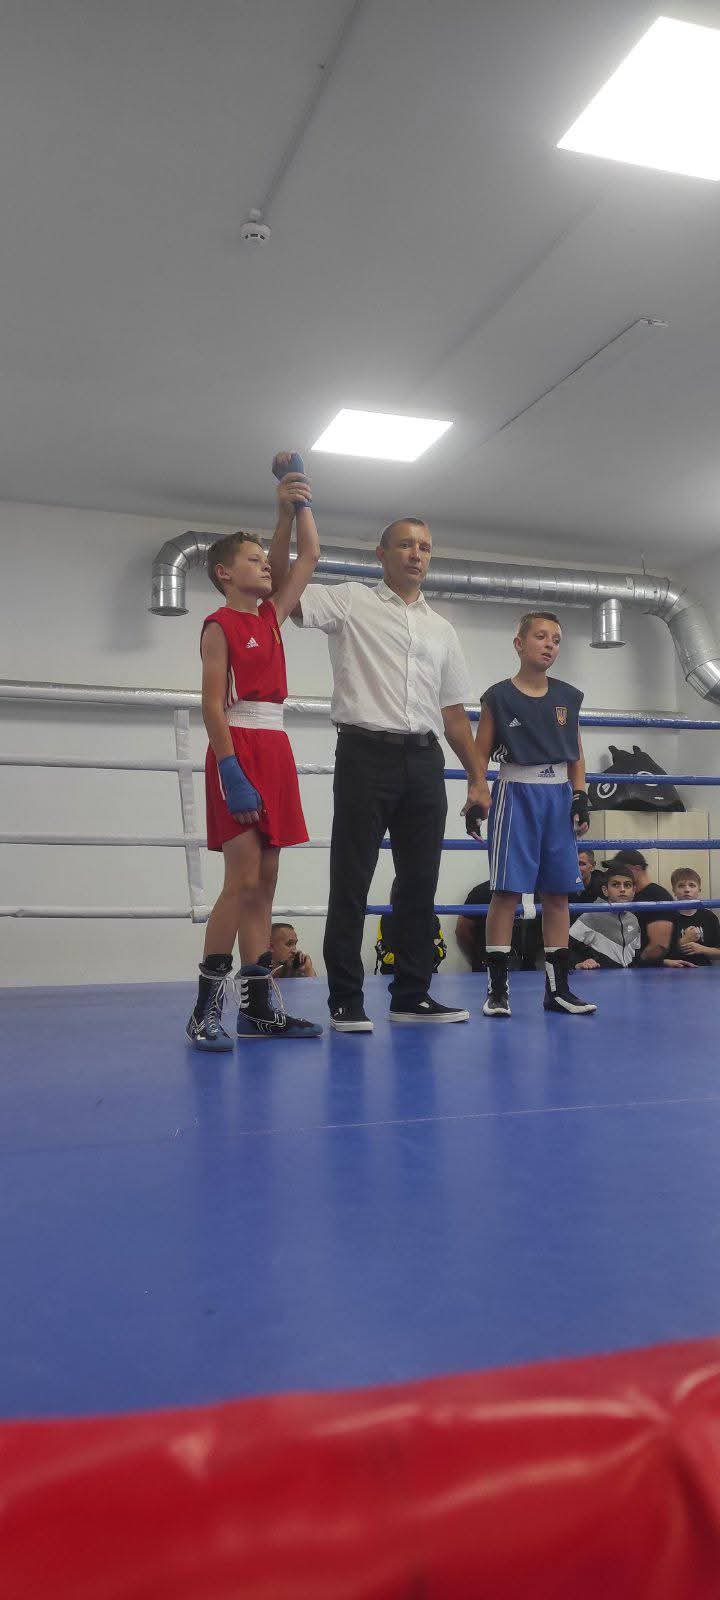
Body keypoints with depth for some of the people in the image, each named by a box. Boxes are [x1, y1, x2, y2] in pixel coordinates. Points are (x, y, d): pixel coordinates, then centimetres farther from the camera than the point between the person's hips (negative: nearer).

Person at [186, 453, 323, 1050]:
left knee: (264, 882, 5)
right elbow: (213, 706, -12)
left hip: (275, 748, 8)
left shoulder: (272, 615, 17)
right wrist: (233, 774, -21)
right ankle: (206, 1011, -6)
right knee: (244, 880, -12)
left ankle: (259, 1007, 9)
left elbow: (308, 556, 23)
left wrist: (294, 504, 14)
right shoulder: (219, 625, -4)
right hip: (238, 748, -8)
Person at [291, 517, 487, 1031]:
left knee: (420, 884, 7)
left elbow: (454, 714, 20)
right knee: (351, 883, -2)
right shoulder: (350, 602, 5)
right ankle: (346, 1002, 6)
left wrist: (477, 779, 15)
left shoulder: (442, 630, 20)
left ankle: (412, 996, 17)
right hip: (366, 754, -5)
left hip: (424, 762, 5)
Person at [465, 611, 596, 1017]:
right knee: (508, 890, -6)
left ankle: (558, 987, 12)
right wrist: (476, 799, -8)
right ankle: (497, 987, -1)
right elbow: (480, 755, 0)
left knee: (557, 892, 5)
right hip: (515, 794, -4)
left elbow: (577, 755, 13)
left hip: (558, 796, 4)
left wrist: (581, 797, 3)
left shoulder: (568, 697, 10)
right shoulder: (499, 697, -1)